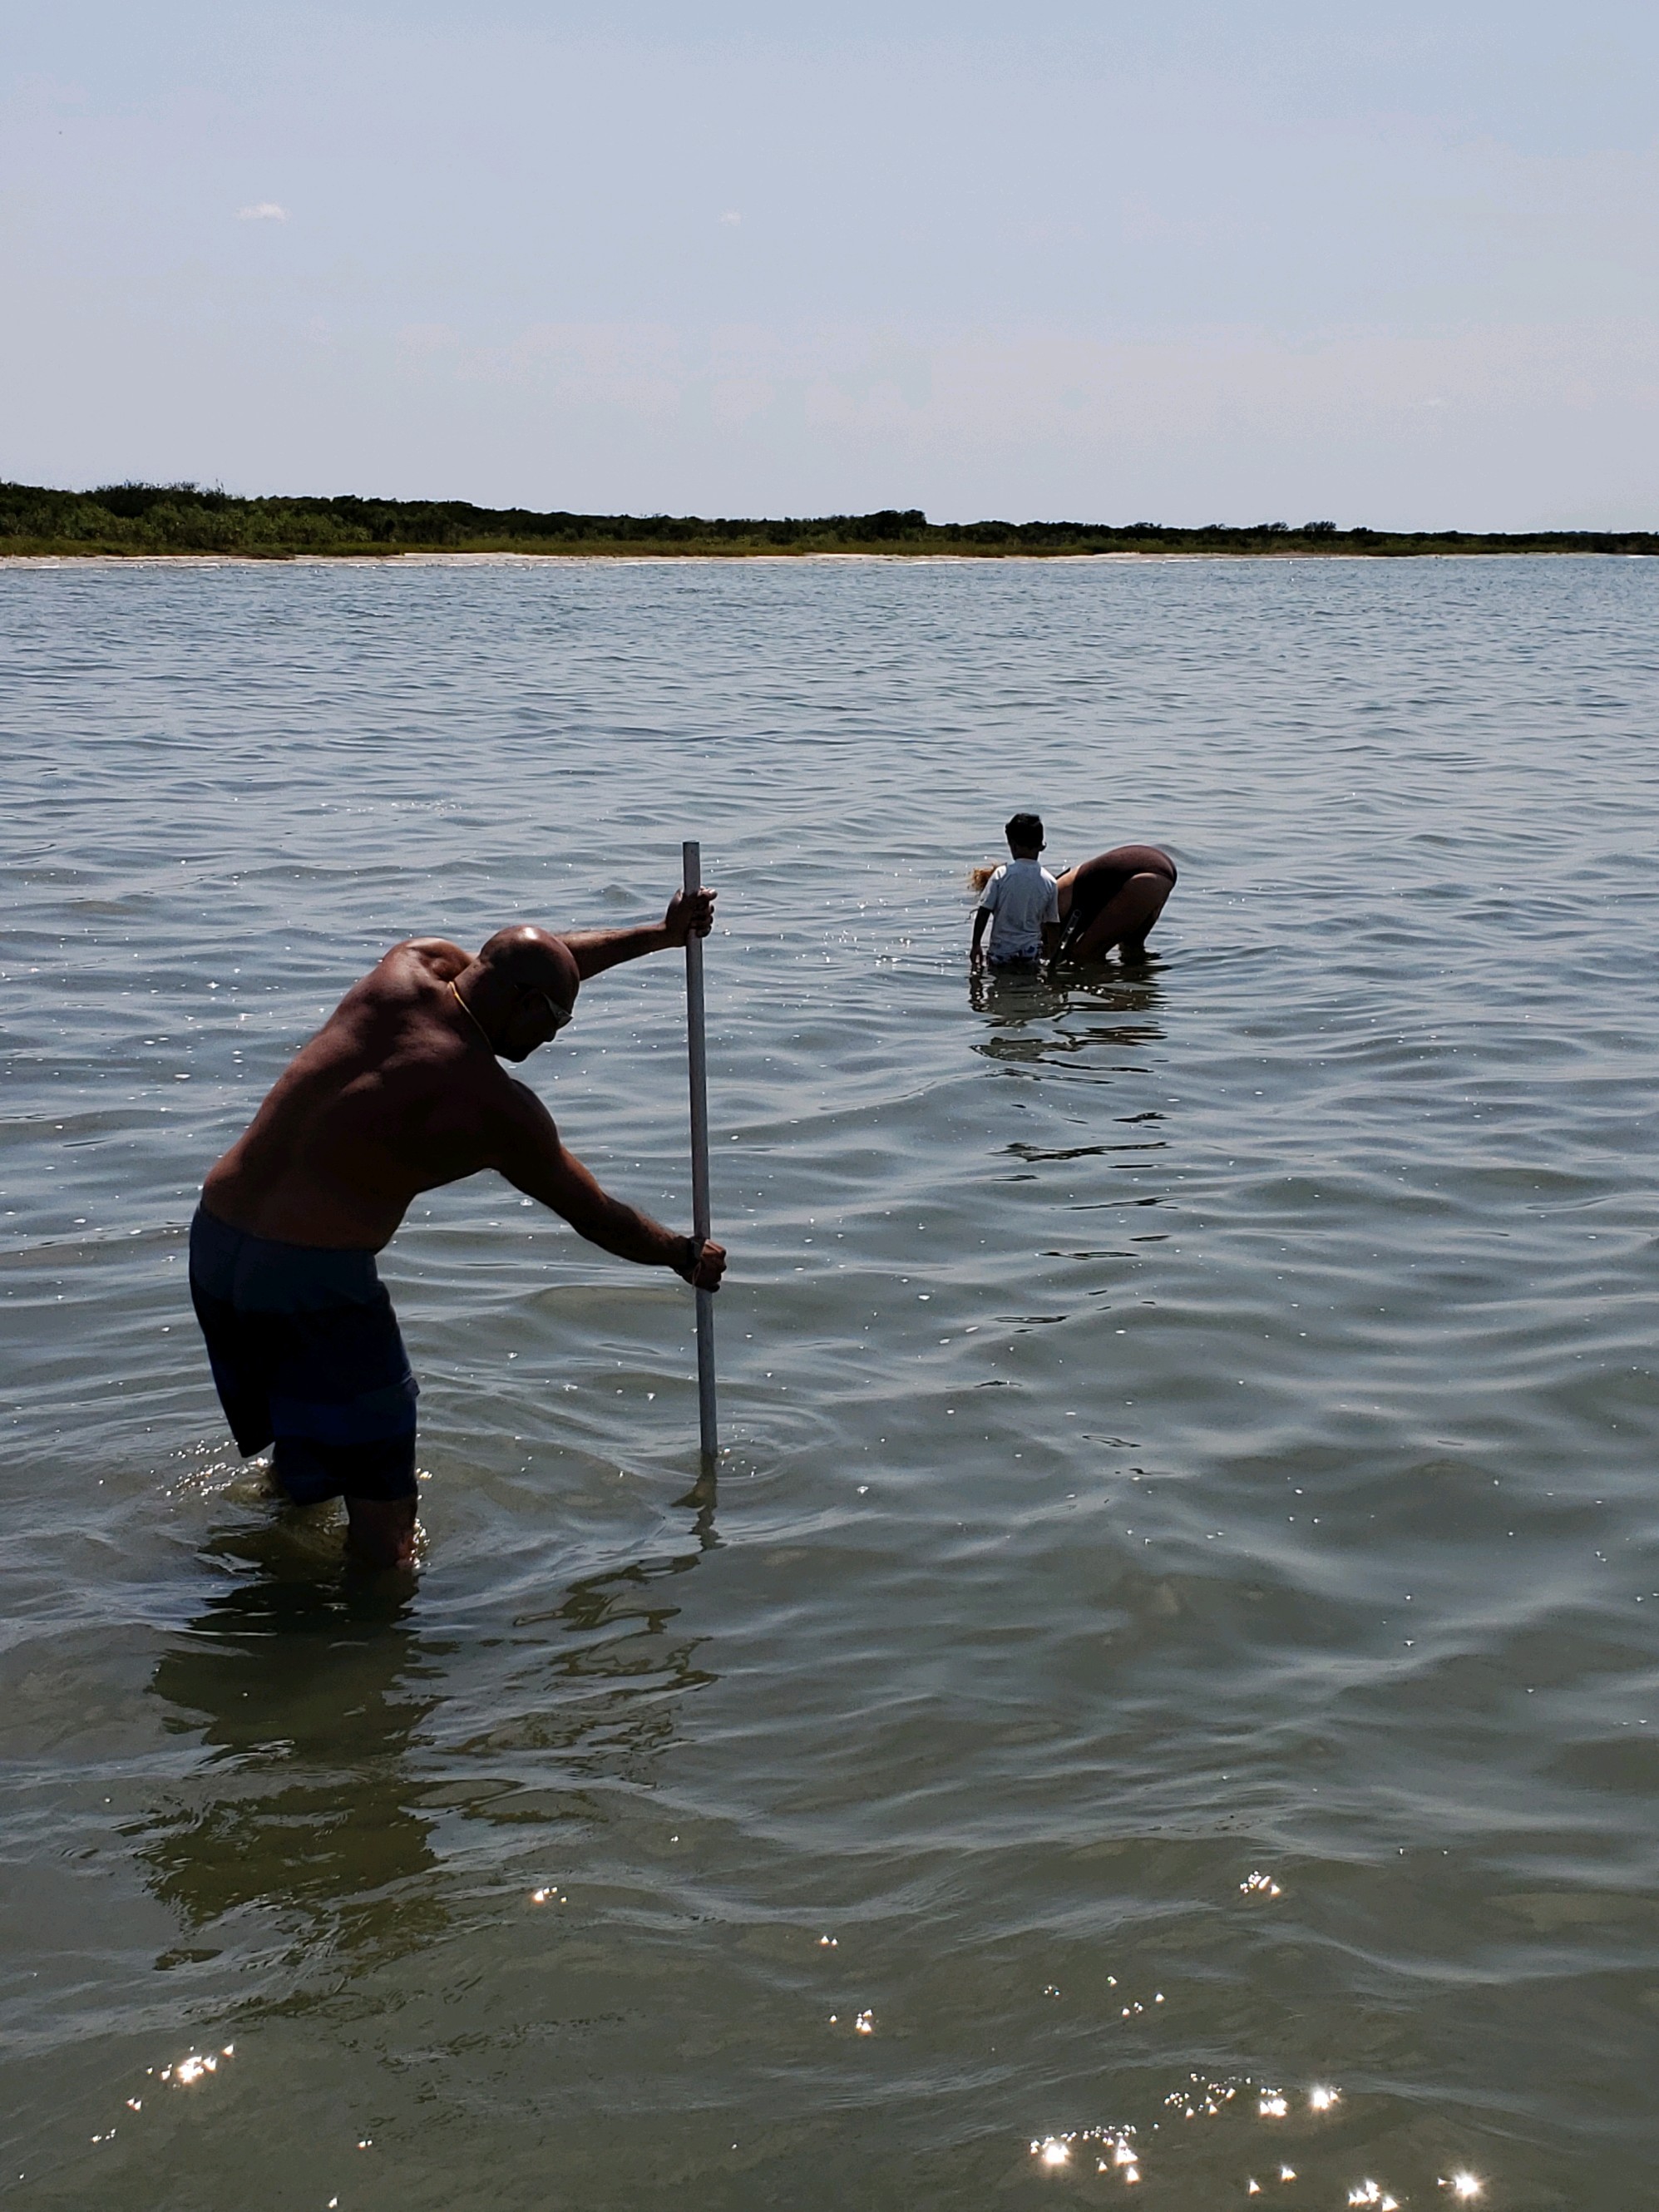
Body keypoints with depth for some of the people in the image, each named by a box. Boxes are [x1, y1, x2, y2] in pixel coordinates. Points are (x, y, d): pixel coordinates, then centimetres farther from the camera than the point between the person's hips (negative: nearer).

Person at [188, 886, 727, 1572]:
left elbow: (532, 963, 24)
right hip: (314, 1276, -8)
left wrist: (660, 934, 30)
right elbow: (596, 1217, 4)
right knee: (384, 1540, 0)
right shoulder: (494, 1106, -10)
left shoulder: (409, 967, 5)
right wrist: (688, 1257, 22)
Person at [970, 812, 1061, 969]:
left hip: (1002, 949, -2)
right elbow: (1053, 925, 7)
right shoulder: (1049, 881, 1)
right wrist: (1052, 955, 18)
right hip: (1032, 950, 2)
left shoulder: (1002, 873, -7)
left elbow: (984, 911, -7)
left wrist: (976, 944, 2)